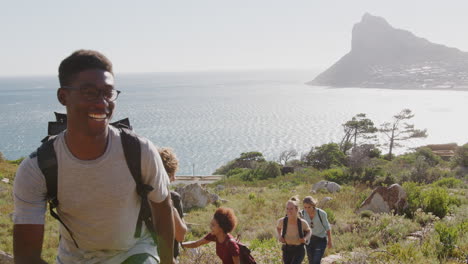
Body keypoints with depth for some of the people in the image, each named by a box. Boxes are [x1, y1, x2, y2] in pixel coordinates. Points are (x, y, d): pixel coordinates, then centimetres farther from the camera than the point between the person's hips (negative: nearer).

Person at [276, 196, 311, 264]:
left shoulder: (302, 222, -21)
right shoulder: (282, 221, -17)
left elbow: (308, 231, 3)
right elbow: (278, 227, 9)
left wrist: (305, 238, -17)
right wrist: (279, 236, -10)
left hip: (299, 251, -3)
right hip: (287, 251, 3)